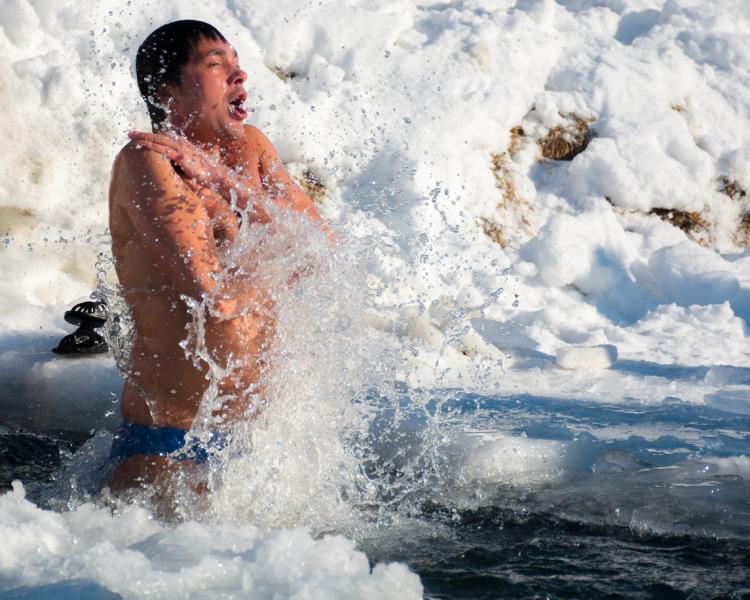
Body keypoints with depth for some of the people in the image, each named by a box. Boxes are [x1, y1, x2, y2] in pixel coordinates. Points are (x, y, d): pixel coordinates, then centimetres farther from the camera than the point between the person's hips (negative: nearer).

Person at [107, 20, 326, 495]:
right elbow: (215, 296, -27)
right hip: (170, 442, -6)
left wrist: (222, 179, -16)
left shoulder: (248, 148, 5)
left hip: (264, 419, 7)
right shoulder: (145, 160, -17)